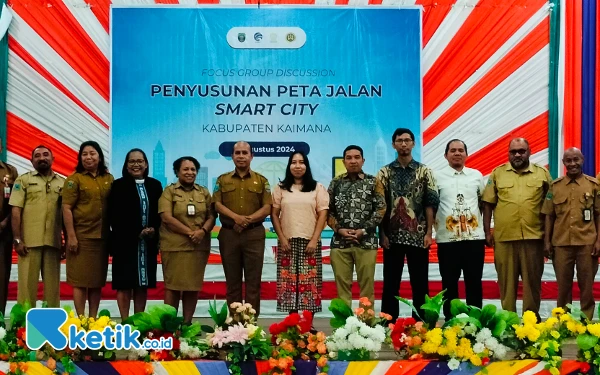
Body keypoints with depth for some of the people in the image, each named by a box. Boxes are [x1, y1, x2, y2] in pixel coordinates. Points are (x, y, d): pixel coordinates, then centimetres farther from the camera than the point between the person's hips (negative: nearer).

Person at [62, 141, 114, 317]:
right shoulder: (74, 179, -3)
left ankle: (93, 319, 16)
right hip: (81, 236, -4)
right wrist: (71, 236, -14)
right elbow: (66, 208, -8)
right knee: (80, 280, -1)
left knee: (97, 280, 8)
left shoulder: (109, 179, 10)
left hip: (102, 236, 4)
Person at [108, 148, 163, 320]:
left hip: (148, 242, 4)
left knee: (143, 284, 7)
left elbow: (160, 213, 11)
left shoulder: (155, 185, 11)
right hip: (125, 241, -4)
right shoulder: (118, 185, -1)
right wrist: (137, 232, -12)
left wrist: (154, 229, -8)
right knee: (124, 283, -1)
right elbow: (114, 216, -7)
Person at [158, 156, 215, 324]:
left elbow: (211, 216, 8)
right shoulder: (169, 191, 2)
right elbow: (167, 217, -9)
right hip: (174, 245, -3)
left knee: (193, 285, 6)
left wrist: (203, 231, -13)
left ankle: (187, 322, 14)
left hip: (199, 246, 3)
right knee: (173, 285, -1)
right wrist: (190, 232, -14)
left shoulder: (204, 192, 13)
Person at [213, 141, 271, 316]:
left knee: (253, 281, 0)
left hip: (254, 234, -1)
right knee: (232, 281, 6)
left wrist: (248, 220, -14)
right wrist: (236, 217, -16)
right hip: (228, 234, 1)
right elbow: (217, 204, 0)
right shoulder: (222, 180, 10)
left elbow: (267, 208, 0)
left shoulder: (261, 181, 8)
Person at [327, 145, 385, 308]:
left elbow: (380, 209, -2)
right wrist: (339, 229, -8)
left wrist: (363, 230, -10)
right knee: (342, 284, 5)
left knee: (366, 284, 3)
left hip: (366, 241, -2)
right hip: (340, 241, 2)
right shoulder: (336, 183, 10)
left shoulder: (374, 182, 4)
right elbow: (328, 210, 7)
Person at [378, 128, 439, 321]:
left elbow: (431, 204, 0)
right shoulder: (385, 172, 5)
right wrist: (382, 234, -5)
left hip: (418, 236, 0)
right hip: (392, 236, 0)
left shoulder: (424, 171, 4)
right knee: (390, 284, 5)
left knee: (420, 283, 5)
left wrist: (429, 232, -7)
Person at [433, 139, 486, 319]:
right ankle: (450, 319, 15)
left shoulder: (476, 175, 9)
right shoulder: (437, 176, 1)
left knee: (474, 282, 8)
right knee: (449, 283, 6)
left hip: (475, 237, 2)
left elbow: (484, 202, 15)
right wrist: (432, 227, -4)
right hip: (447, 238, -2)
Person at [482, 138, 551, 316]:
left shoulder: (542, 174, 7)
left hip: (533, 237, 0)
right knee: (507, 281, 6)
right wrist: (487, 232, 1)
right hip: (504, 237, 0)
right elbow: (488, 204, 6)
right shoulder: (497, 173, 6)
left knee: (532, 281, 7)